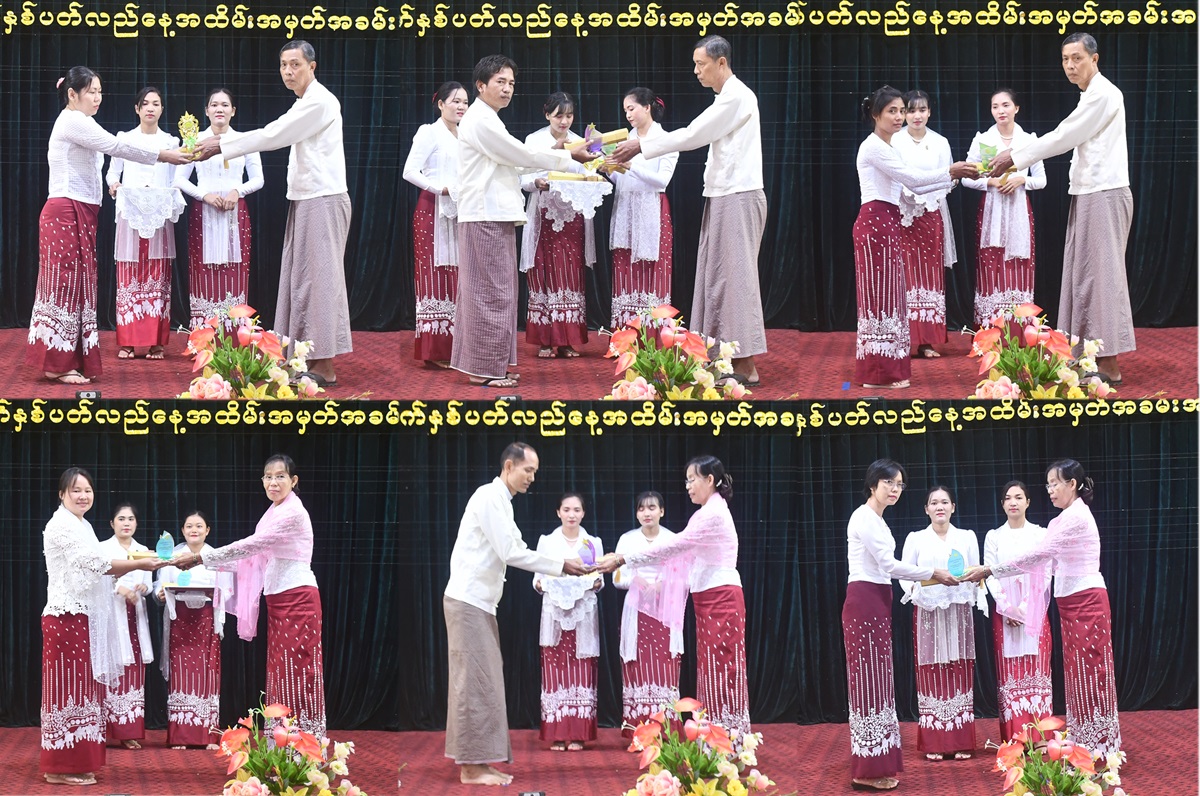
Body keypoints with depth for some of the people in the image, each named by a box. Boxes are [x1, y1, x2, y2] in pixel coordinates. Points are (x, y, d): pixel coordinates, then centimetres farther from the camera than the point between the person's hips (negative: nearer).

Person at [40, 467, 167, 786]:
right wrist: (138, 564, -16)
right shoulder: (62, 526, -12)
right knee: (68, 687, -8)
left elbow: (95, 570, 16)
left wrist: (133, 564, 3)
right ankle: (61, 768, -6)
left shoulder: (82, 527, 19)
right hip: (66, 616, -10)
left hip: (85, 618, 10)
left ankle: (76, 762, 13)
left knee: (81, 687, 10)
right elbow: (95, 562, -20)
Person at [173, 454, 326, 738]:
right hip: (277, 602, 9)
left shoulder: (292, 514, -15)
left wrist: (200, 558, -16)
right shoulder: (274, 513, 15)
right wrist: (203, 561, 10)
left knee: (297, 674, -9)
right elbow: (253, 557, 16)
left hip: (297, 600, -9)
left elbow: (249, 546, -19)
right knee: (280, 674, 8)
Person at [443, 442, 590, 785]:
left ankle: (478, 761, 9)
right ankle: (470, 766, -9)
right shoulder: (489, 497, -14)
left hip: (480, 603, 10)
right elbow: (511, 552, -19)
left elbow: (515, 551, 14)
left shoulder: (501, 502, 16)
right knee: (474, 683, -9)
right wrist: (561, 565, -14)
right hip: (468, 602, -9)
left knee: (484, 682, 8)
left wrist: (563, 566, 2)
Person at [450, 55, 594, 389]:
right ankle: (486, 368, -6)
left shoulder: (485, 120, 20)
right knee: (492, 292, -8)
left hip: (494, 215, 11)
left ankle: (481, 364, 16)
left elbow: (511, 161, 21)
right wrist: (568, 157, -5)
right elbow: (521, 155, -12)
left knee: (486, 292, 12)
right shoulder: (481, 120, -13)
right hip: (486, 217, -11)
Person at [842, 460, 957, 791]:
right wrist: (932, 573, -9)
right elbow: (888, 564, -16)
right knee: (868, 679, -8)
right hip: (864, 603, -10)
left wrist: (924, 576, 11)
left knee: (876, 679, 10)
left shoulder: (876, 520, 19)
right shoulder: (864, 518, -13)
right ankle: (867, 770, -6)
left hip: (876, 604, 10)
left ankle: (875, 763, 13)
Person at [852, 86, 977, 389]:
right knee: (881, 295, -9)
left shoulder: (887, 148, 20)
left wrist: (952, 177, 11)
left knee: (889, 295, 9)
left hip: (890, 225, 10)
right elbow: (911, 177, -14)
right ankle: (878, 373, -7)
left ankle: (887, 369, 11)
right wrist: (950, 172, -10)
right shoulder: (873, 147, -10)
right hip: (875, 224, -10)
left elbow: (911, 185, 18)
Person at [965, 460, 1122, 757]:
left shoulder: (1076, 517, -15)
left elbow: (1038, 554, -20)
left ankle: (1100, 749, -2)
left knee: (1090, 674, -6)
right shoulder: (1065, 519, 16)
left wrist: (990, 570, -18)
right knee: (1077, 675, 9)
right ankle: (1083, 746, 12)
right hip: (1071, 605, 10)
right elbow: (1042, 561, 13)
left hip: (1087, 603, -10)